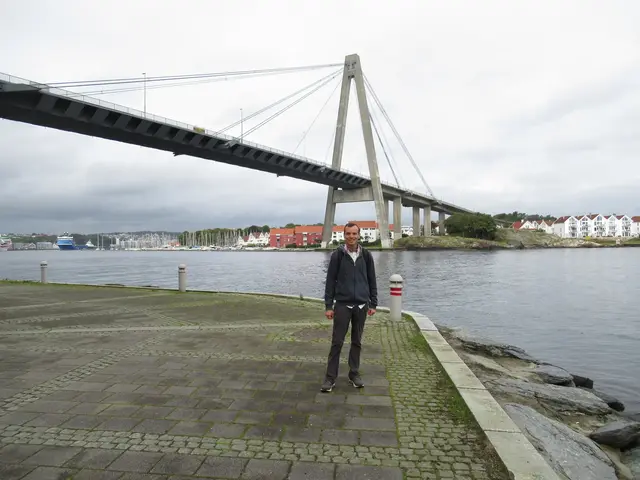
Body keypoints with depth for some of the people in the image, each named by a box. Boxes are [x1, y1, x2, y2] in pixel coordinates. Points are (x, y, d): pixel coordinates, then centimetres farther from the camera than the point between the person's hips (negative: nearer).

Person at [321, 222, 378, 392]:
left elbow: (372, 281, 8)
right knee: (337, 342, 1)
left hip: (361, 305, 2)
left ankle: (354, 374, 24)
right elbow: (330, 281, -3)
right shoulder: (337, 255, -4)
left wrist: (373, 304, 5)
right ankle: (330, 378, 9)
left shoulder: (366, 255, 3)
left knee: (357, 342, 11)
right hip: (342, 305, -2)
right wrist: (328, 305, -6)